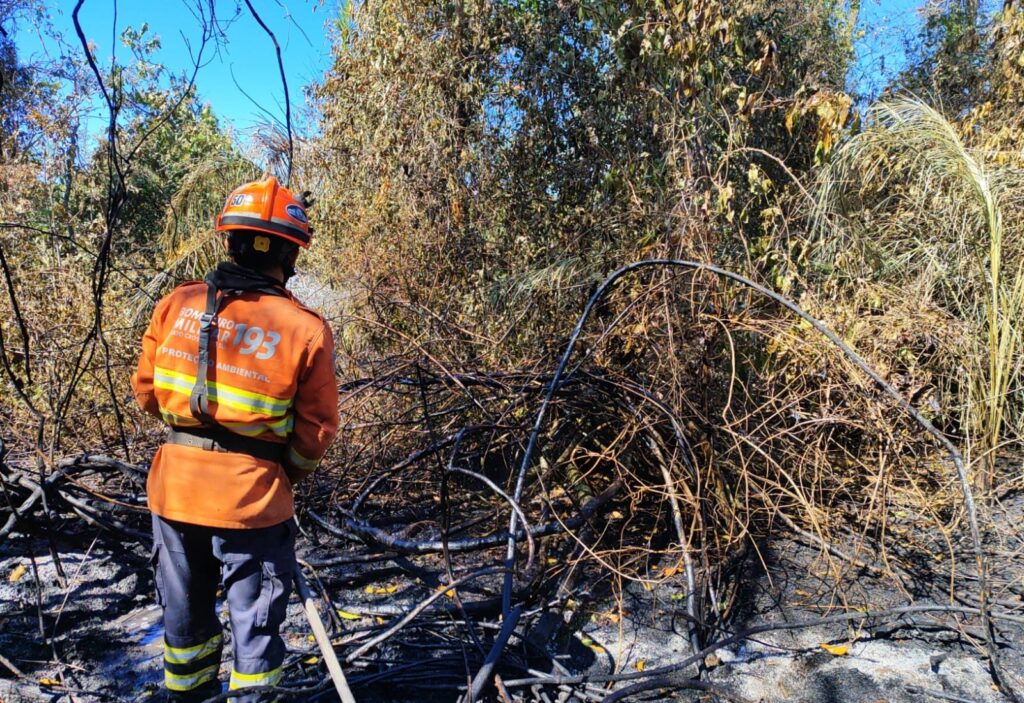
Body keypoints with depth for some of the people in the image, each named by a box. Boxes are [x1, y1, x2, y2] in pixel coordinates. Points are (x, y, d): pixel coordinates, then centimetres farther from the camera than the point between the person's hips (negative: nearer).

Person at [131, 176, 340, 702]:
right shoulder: (305, 329, -14)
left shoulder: (177, 304, -5)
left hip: (174, 487, 5)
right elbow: (317, 428, -8)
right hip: (251, 498, -4)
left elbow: (145, 391, 5)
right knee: (255, 617, 14)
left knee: (185, 609, 25)